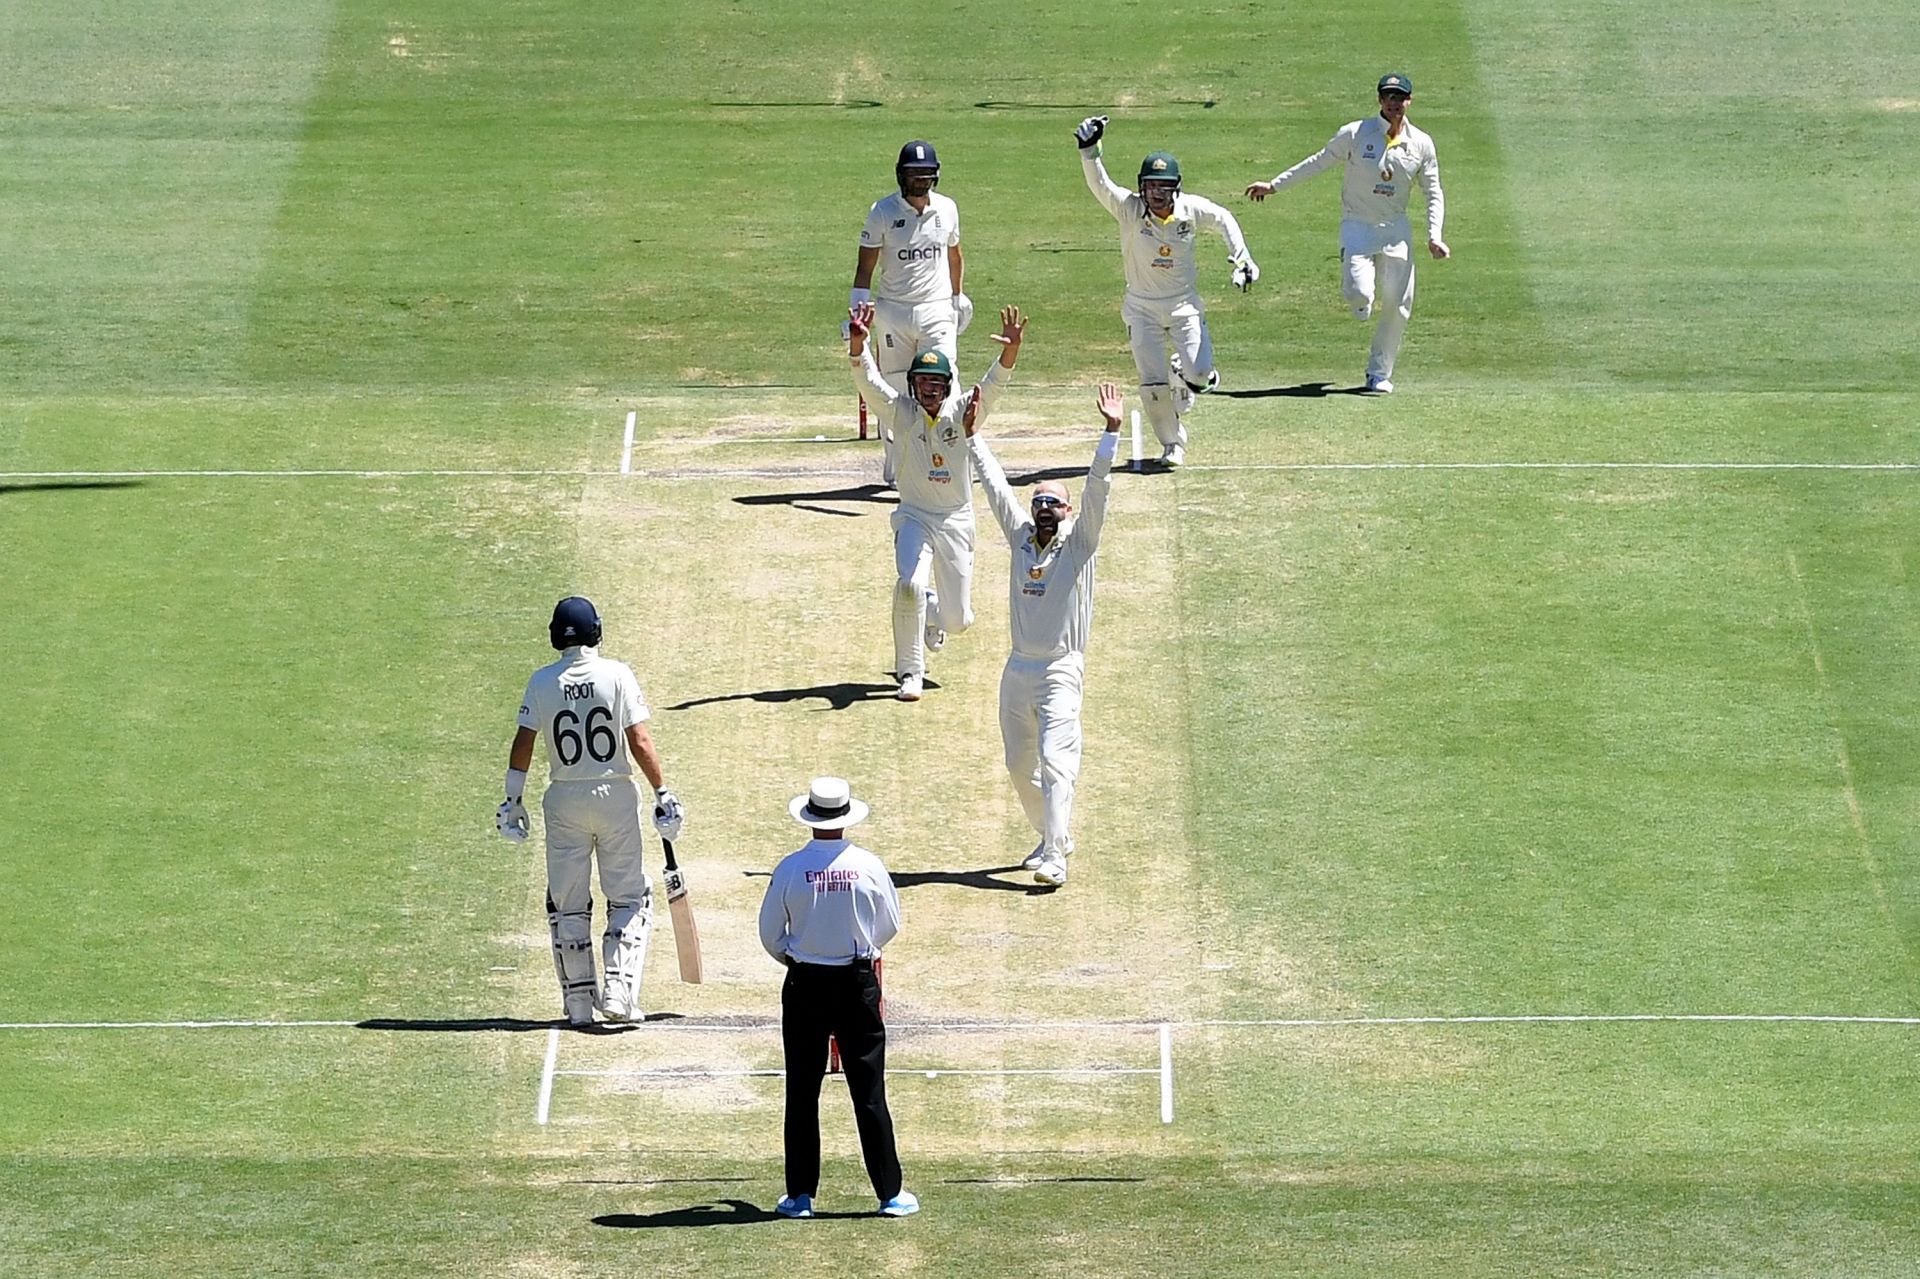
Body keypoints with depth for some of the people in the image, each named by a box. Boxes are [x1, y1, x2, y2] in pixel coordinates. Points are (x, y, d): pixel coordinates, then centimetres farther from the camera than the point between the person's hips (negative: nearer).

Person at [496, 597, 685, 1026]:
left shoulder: (542, 682, -2)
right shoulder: (617, 675, -7)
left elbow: (523, 744, -3)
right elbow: (640, 742, -11)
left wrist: (513, 800, 5)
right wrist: (662, 794, -5)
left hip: (565, 801, 2)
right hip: (615, 796, -2)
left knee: (568, 905, 10)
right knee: (629, 898, 8)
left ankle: (579, 1002, 10)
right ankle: (619, 990, -6)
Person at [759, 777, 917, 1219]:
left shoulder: (791, 868, -9)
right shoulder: (868, 866, -7)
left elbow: (770, 933, -1)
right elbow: (890, 925, 6)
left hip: (804, 984, 0)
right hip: (858, 980, 0)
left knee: (802, 1091, 7)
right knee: (869, 1091, 4)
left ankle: (801, 1194, 9)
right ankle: (890, 1192, 6)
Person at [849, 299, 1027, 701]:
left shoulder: (962, 412, -6)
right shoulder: (900, 412, -7)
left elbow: (995, 382, -21)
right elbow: (867, 379, -21)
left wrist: (1012, 348, -41)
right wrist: (857, 341, -40)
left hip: (956, 521, 1)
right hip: (915, 517, -1)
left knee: (957, 619, 4)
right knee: (910, 584, -28)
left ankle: (930, 610, 44)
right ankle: (910, 672, -11)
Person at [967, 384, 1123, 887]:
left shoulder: (1079, 542, -2)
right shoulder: (1021, 537, 9)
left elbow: (1097, 487, -12)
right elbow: (996, 484, 15)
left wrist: (1111, 431, -22)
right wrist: (972, 436, 18)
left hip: (1061, 670, -6)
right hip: (1018, 669, 6)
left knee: (1056, 761, -14)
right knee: (1019, 765, 10)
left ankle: (1054, 859, -19)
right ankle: (1052, 838, 28)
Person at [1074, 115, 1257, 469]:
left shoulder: (1192, 210, -11)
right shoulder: (1129, 209, -16)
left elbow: (1224, 220, 7)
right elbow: (1099, 185, -30)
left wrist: (1240, 258, -1)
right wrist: (1089, 150, -46)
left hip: (1184, 305, 1)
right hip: (1143, 308, -1)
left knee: (1199, 374, -14)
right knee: (1152, 383, -4)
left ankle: (1180, 372, 24)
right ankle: (1173, 443, 17)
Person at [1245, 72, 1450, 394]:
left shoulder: (1421, 144, 0)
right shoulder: (1355, 134, -8)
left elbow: (1434, 193, 6)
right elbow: (1319, 161, 3)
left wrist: (1434, 235, -7)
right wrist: (1275, 185, 4)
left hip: (1395, 228, 3)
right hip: (1357, 226, -3)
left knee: (1397, 306, -2)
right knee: (1360, 293, -22)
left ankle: (1379, 374, 16)